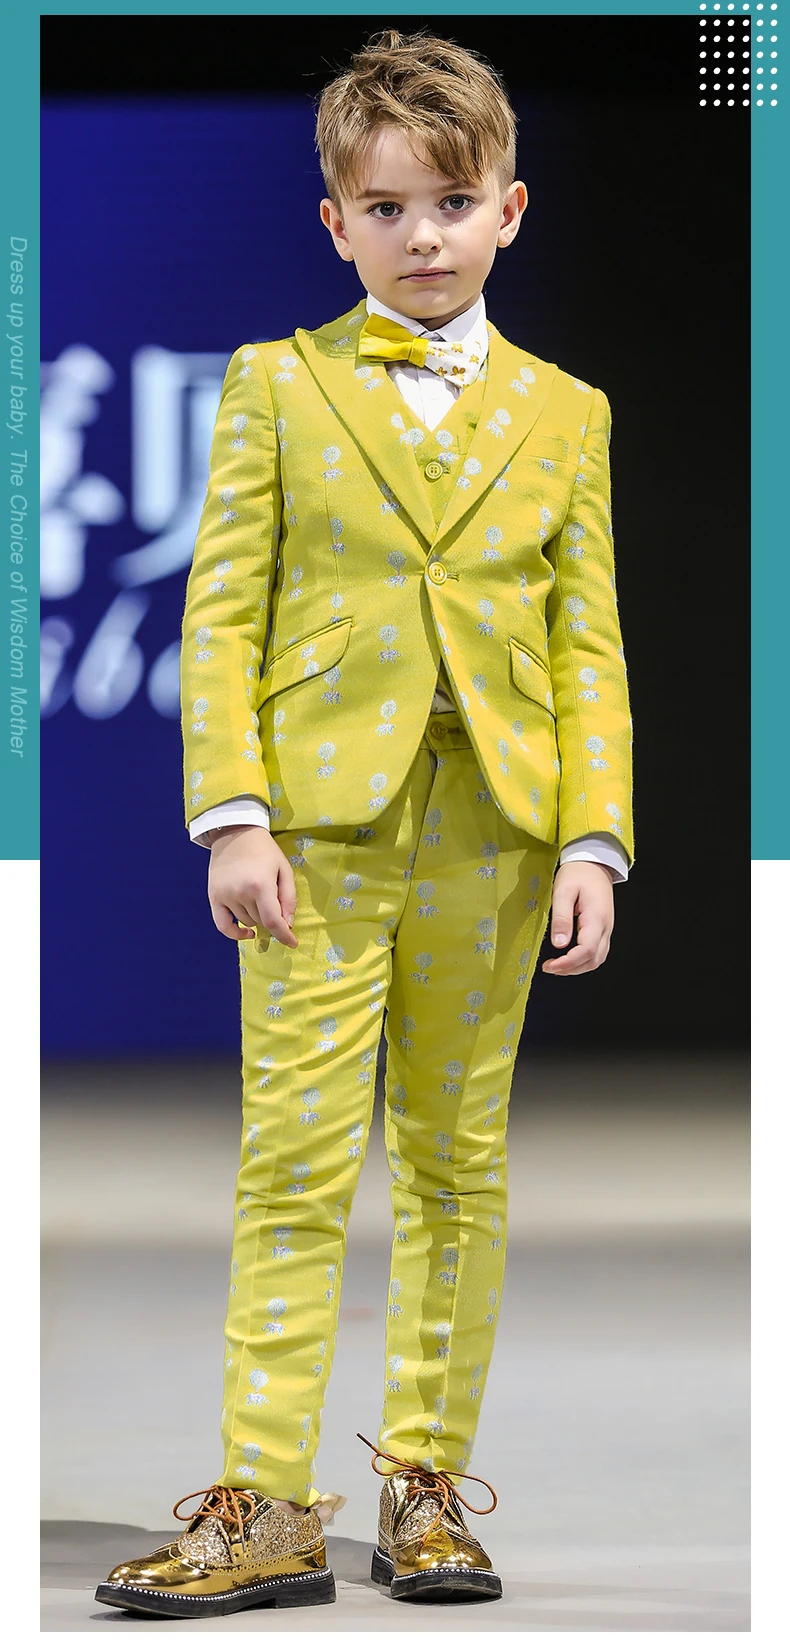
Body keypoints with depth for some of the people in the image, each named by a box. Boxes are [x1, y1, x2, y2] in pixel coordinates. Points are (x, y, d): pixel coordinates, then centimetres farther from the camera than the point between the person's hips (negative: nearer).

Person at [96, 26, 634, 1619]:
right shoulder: (276, 385, 5)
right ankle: (265, 1506, -3)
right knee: (297, 1162, -5)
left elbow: (590, 649, 7)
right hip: (323, 825, -2)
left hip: (493, 832, 2)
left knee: (457, 1164, 8)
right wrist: (232, 816, -9)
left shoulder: (564, 414, 10)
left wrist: (593, 841, -3)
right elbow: (221, 615, 1)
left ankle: (427, 1477, 17)